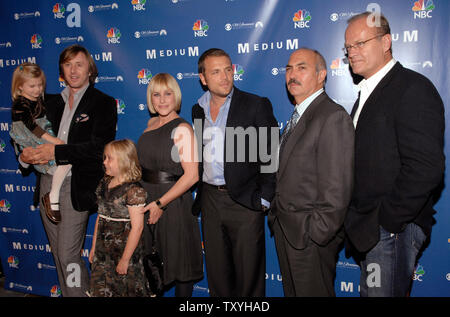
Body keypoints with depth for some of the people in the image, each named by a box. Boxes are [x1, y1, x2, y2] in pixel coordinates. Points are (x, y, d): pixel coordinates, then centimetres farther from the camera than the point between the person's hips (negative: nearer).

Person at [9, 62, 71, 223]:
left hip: (46, 137, 9)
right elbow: (32, 126, -23)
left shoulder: (40, 99, 14)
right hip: (32, 146, -9)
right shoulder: (20, 105, -12)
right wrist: (53, 140, -30)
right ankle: (53, 197, -19)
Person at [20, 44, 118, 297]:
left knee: (68, 255, -7)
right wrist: (27, 154, -5)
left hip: (76, 186, -6)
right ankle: (68, 294, 29)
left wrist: (56, 151, -21)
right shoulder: (53, 102, 16)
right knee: (58, 253, 14)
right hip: (48, 182, 6)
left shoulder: (103, 103, -3)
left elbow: (99, 148, -15)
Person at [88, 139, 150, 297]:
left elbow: (137, 227, -19)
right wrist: (94, 247, 15)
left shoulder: (133, 190, -18)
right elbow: (101, 216, 13)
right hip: (103, 251, 7)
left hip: (125, 250, -7)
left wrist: (125, 259, -17)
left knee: (126, 291, 7)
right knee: (100, 290, 15)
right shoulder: (104, 183, 5)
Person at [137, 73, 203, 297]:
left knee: (178, 261, 8)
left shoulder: (182, 129, -14)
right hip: (145, 201, 7)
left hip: (173, 203, -7)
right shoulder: (151, 123, 8)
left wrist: (161, 203, -18)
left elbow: (191, 175, -19)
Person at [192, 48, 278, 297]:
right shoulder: (198, 110, 9)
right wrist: (198, 195, 10)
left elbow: (271, 155, -7)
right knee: (216, 271, 16)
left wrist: (264, 199, -11)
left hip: (244, 201, -4)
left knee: (248, 273, 7)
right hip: (210, 199, 5)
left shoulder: (256, 105, -6)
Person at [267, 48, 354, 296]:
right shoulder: (298, 116, 12)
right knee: (291, 291, 23)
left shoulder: (333, 117, -19)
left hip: (311, 237, -9)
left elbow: (337, 189, -22)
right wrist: (276, 211, 9)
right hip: (285, 229, 9)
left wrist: (316, 234, -18)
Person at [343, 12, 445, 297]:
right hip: (369, 230, 9)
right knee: (370, 290, 18)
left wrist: (387, 219, -17)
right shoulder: (368, 93, 16)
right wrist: (357, 219, 9)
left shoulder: (413, 89, -13)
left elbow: (426, 168, -22)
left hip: (393, 228, -8)